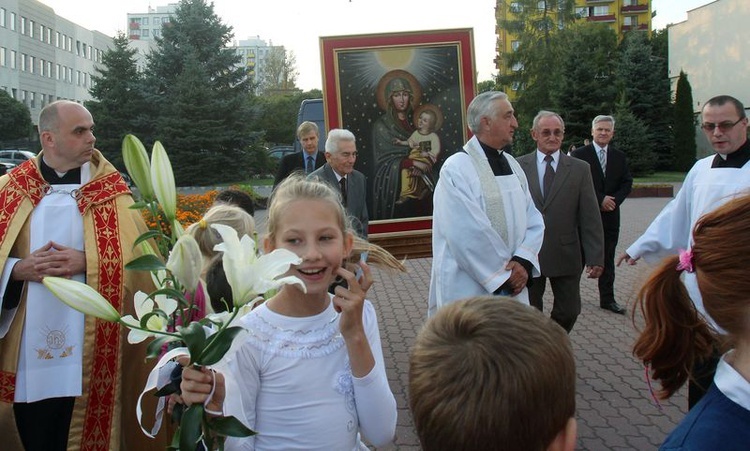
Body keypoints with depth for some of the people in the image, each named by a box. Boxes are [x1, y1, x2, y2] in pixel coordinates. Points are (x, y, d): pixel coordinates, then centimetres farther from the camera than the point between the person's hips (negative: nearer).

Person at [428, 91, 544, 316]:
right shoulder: (456, 169, -14)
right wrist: (504, 275, -14)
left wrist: (523, 261, -11)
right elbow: (467, 235, -20)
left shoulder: (512, 165, 8)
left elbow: (534, 220, 5)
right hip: (469, 291, -6)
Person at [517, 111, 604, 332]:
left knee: (568, 312, 9)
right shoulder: (518, 167, 0)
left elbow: (590, 218, 0)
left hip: (566, 255, 1)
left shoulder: (580, 169, 2)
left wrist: (595, 257, -5)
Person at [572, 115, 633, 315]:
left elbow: (627, 183, 8)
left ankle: (607, 299, 18)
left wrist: (613, 200, -9)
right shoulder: (580, 154, -4)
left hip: (610, 215, 4)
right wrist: (600, 200, -16)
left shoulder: (619, 157, 10)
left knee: (608, 259, 10)